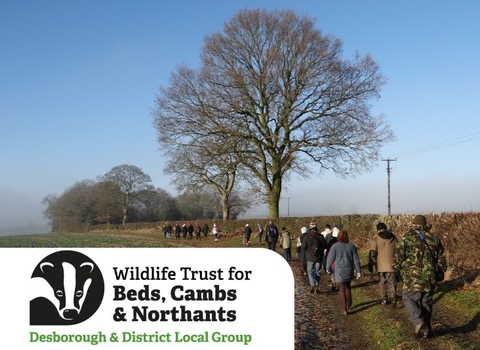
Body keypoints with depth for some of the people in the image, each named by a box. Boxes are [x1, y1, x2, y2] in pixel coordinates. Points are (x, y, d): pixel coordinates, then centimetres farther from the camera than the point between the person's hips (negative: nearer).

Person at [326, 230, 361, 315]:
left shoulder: (335, 246, -10)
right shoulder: (351, 246, 0)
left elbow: (330, 258, -5)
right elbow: (356, 260, 1)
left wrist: (328, 268, 11)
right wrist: (358, 271, 6)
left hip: (339, 271, -4)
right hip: (349, 271, 4)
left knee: (342, 290, 1)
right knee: (348, 287, 24)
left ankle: (344, 309, 0)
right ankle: (349, 304, 36)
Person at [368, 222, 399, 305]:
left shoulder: (376, 238, -6)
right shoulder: (393, 237, 4)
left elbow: (372, 252, -10)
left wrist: (370, 264, -4)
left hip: (381, 265, -1)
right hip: (391, 264, 2)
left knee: (382, 282, 12)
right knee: (392, 282, 10)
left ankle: (384, 299, 13)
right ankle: (393, 298, -1)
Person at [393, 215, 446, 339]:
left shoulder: (406, 238, -5)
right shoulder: (434, 238, 7)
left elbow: (398, 257, -7)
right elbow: (442, 258, 12)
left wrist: (398, 268, 12)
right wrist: (440, 273, 24)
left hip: (413, 278, -4)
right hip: (430, 278, 4)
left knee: (408, 299, 10)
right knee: (426, 303, 15)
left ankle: (419, 322, -9)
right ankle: (426, 329, 22)